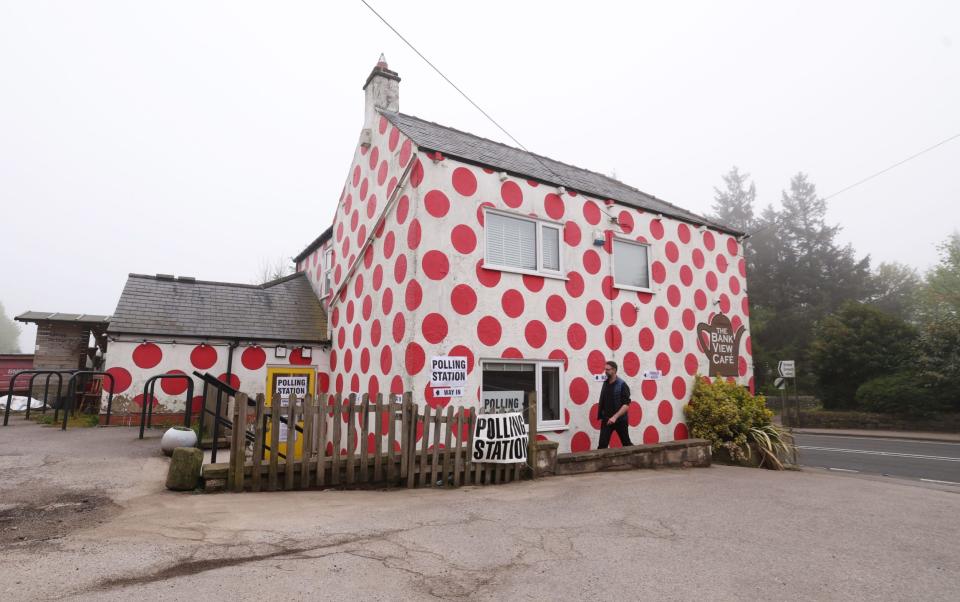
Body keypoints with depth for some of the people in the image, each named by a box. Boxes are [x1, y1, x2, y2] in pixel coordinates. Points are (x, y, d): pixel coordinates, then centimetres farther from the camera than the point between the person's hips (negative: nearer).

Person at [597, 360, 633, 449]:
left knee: (626, 443, 12)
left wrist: (615, 417, -27)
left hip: (620, 420, -4)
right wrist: (601, 416, 11)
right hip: (606, 420, 4)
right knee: (602, 445, -3)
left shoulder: (622, 385, -12)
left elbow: (626, 405, -18)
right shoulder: (605, 383, 6)